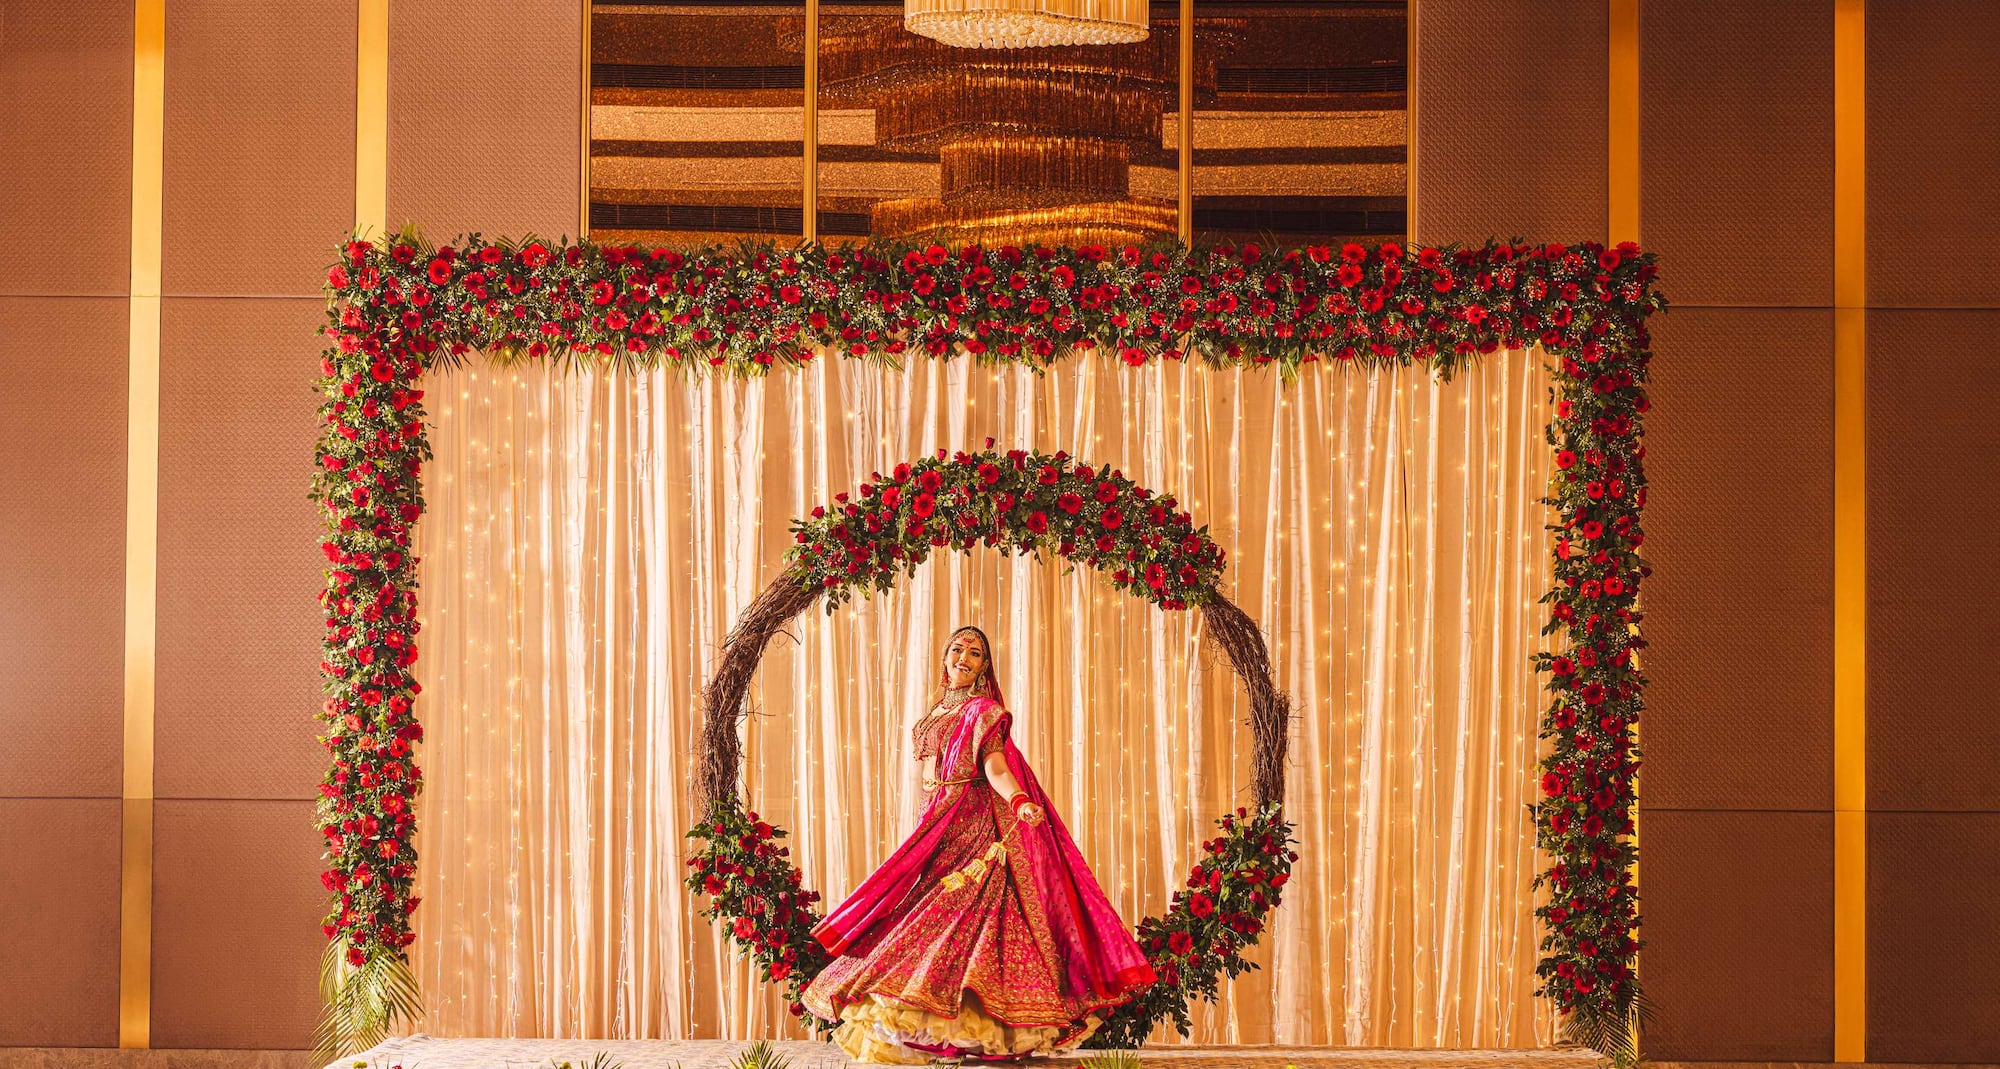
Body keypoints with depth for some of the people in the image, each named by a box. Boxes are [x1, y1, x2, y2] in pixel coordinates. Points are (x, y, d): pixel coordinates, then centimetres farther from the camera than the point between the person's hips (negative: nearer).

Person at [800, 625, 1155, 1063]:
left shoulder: (983, 710, -4)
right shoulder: (939, 711, 19)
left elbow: (995, 768, -18)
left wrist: (1019, 801, -36)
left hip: (976, 826, -8)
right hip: (940, 825, 8)